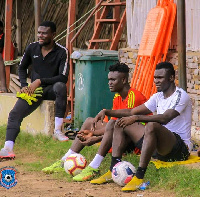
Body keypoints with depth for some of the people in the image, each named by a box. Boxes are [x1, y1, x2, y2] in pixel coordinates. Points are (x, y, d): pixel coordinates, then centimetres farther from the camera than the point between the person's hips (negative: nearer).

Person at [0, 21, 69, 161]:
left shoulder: (61, 52, -10)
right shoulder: (32, 48, 3)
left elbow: (63, 78, -18)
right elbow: (22, 68, 19)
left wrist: (40, 81, -22)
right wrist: (24, 85, 1)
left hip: (51, 89, -3)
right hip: (34, 90, 3)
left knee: (60, 86, -40)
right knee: (14, 114, -20)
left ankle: (58, 130, -35)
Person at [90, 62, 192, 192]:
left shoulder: (181, 96, -10)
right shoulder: (158, 97, 17)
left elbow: (165, 118, -27)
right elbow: (132, 112, 17)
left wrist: (136, 118, -31)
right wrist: (107, 112, 5)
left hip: (180, 147, -9)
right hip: (159, 146, 9)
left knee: (151, 125, -38)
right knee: (121, 124, 7)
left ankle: (139, 177, -40)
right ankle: (113, 171, -5)